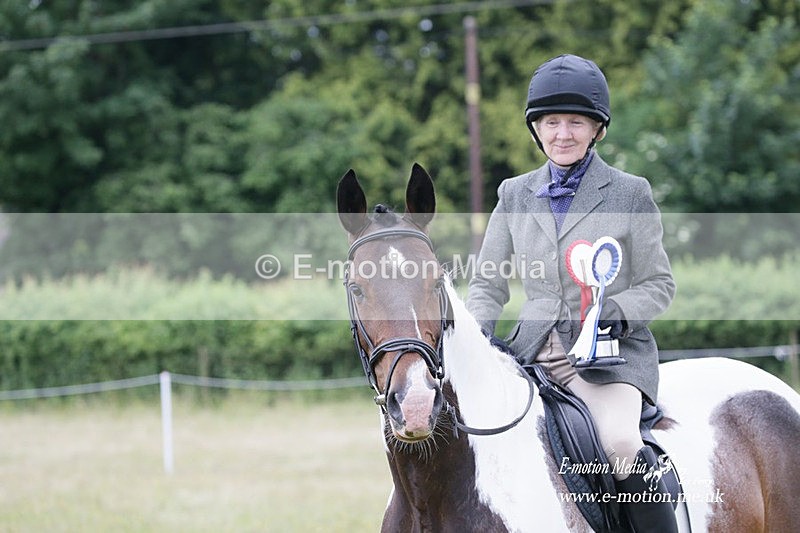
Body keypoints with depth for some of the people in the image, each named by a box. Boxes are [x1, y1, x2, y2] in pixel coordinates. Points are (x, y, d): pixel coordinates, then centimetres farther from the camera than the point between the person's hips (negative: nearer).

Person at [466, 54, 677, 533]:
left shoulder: (631, 194, 2)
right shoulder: (516, 195, 11)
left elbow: (659, 285, 4)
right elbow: (488, 284, 15)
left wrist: (617, 312, -15)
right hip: (534, 350, 4)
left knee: (619, 441, -31)